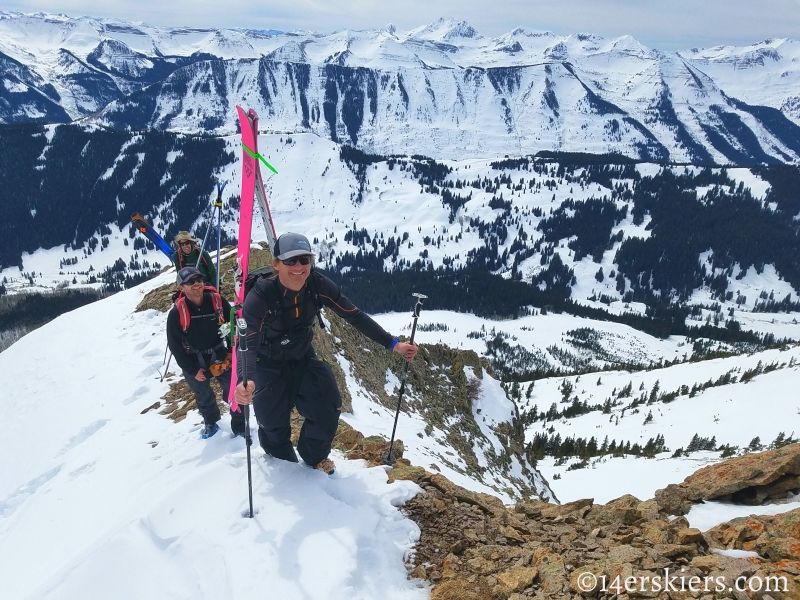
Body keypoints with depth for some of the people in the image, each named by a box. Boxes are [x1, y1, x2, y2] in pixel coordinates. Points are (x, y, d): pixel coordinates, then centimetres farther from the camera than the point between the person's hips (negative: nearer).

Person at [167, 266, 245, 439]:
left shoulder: (218, 301, -16)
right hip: (194, 362, 0)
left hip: (220, 356, 0)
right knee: (203, 397, 20)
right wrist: (192, 370, -11)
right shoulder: (176, 313, -19)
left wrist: (231, 352, -4)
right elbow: (175, 346, -11)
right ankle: (210, 422, 46)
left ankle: (240, 427, 19)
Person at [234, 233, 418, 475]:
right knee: (274, 424, 5)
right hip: (269, 366, -3)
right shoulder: (260, 295, -33)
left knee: (327, 413, -4)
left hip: (304, 358, 3)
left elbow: (354, 316, -16)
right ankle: (282, 466, 43)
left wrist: (393, 344, -21)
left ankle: (314, 457, 30)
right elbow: (247, 344, -40)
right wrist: (245, 381, -61)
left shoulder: (318, 285, -22)